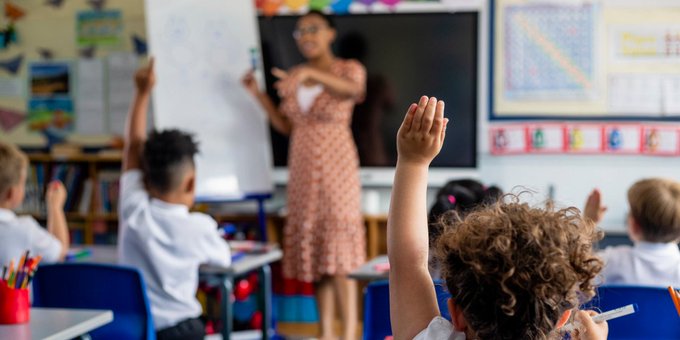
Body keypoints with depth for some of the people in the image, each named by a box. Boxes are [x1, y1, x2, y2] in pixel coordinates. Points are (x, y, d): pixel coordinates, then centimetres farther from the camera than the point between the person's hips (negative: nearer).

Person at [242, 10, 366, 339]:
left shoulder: (349, 69, -4)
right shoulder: (293, 77, 12)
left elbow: (352, 89, -29)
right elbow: (286, 126, 14)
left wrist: (309, 72, -46)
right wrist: (258, 94, 2)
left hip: (336, 169, -6)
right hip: (302, 170, 6)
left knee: (339, 253, -10)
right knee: (315, 253, 6)